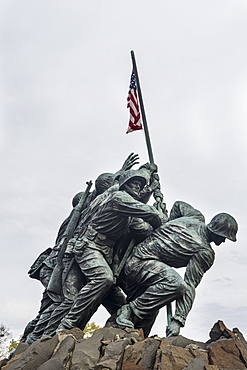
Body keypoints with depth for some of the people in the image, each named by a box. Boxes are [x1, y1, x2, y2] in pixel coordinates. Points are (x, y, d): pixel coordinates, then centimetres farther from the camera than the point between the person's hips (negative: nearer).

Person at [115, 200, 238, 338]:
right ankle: (129, 311, -20)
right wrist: (178, 320, -15)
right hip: (141, 262, -9)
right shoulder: (206, 253, -9)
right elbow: (190, 286, -15)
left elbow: (178, 205, 33)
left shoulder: (196, 217, 11)